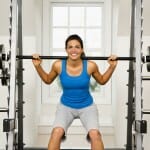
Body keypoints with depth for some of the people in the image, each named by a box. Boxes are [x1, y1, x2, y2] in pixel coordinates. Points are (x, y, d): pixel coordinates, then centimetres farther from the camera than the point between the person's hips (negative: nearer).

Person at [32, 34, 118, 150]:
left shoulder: (90, 65, -17)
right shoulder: (58, 65, -16)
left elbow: (102, 81, 4)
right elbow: (47, 80, 5)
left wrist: (112, 67, -9)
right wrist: (38, 66, -8)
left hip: (87, 106, 0)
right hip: (66, 106, 0)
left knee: (95, 134, -26)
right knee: (56, 132, -27)